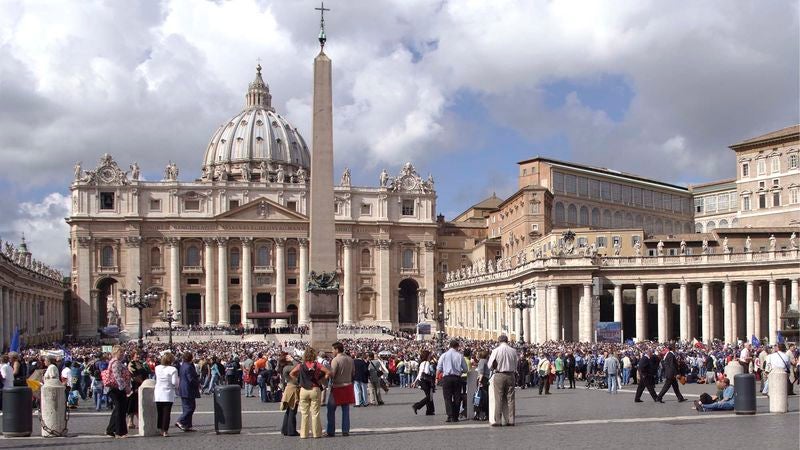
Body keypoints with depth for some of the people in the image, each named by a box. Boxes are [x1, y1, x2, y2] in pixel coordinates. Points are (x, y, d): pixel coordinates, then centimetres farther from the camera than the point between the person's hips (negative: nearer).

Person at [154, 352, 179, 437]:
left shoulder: (157, 368, 1)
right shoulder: (173, 369, -13)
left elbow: (156, 379, 12)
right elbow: (174, 382, -13)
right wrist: (176, 387, 8)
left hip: (158, 394, 4)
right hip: (168, 394, -4)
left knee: (159, 412, 13)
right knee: (166, 412, 1)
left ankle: (160, 430, 18)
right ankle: (165, 431, -1)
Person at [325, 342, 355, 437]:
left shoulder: (335, 360, -14)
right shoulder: (350, 359, 6)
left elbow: (331, 375, -17)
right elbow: (353, 373, 13)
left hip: (337, 387, -6)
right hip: (348, 386, 6)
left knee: (331, 410, 5)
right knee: (346, 410, 10)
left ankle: (330, 431, 6)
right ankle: (345, 431, 9)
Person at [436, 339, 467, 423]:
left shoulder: (444, 355, 2)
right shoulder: (460, 355, 1)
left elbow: (439, 368, 1)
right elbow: (465, 369, 4)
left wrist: (437, 377, 14)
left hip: (446, 378, 0)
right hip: (457, 378, 0)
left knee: (448, 398, 1)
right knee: (457, 397, 8)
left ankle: (450, 416, -11)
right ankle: (455, 417, 8)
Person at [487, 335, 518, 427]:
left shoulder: (496, 351, -10)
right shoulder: (513, 351, -1)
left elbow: (490, 365, -7)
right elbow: (516, 365, 7)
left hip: (499, 375, -3)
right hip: (510, 375, 3)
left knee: (499, 399, 2)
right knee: (510, 398, 7)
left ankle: (498, 421, 1)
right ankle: (510, 420, 7)